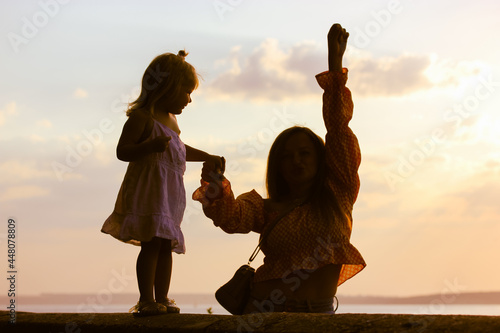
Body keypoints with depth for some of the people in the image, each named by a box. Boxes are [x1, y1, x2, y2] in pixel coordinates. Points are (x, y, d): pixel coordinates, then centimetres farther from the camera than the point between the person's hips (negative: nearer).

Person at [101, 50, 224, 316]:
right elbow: (122, 151, -16)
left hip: (169, 194, 9)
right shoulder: (142, 117, -10)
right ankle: (146, 301, -12)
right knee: (152, 242, -15)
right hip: (148, 189, -9)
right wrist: (149, 146, -30)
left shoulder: (170, 119, 20)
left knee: (166, 245, 8)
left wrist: (207, 157, 37)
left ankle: (162, 299, 13)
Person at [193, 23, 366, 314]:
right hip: (266, 311, 0)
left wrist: (335, 68, -4)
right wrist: (216, 188, -30)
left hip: (319, 313, 0)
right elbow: (232, 217, -8)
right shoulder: (267, 209, 13)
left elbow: (338, 129, 3)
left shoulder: (338, 194, 10)